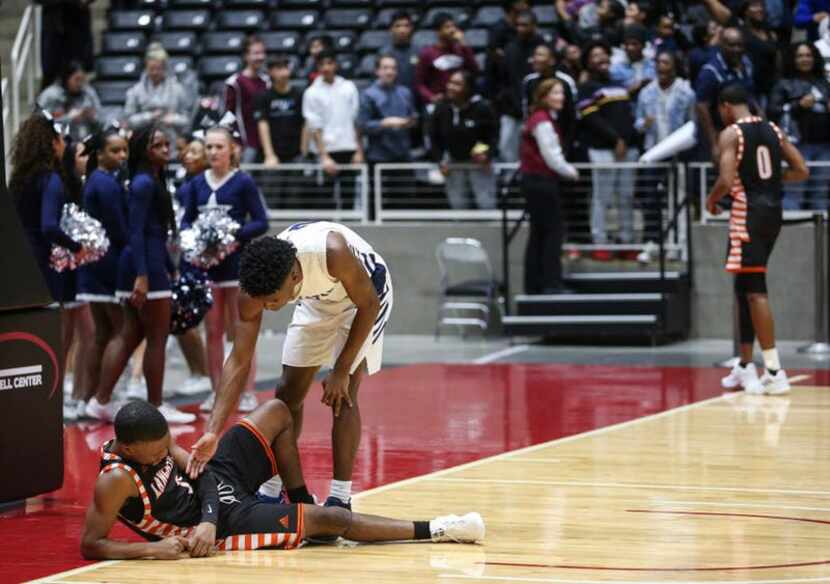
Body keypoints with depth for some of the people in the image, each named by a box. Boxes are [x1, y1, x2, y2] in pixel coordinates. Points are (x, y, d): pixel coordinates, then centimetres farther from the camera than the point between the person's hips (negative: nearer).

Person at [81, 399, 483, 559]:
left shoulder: (153, 438, -13)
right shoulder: (116, 481, -33)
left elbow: (197, 470, -7)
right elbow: (90, 545, -31)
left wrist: (207, 519, -24)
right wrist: (152, 549, -39)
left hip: (213, 484, 8)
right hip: (226, 519, -8)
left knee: (278, 412, 10)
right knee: (329, 520, -8)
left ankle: (302, 503, 26)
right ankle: (433, 531, 3)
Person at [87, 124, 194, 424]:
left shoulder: (153, 181, 17)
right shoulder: (144, 183, -12)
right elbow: (136, 231, -18)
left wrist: (170, 267, 23)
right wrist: (142, 275, -24)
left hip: (152, 263, 10)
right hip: (146, 265, -10)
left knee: (128, 336, 9)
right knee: (157, 338, -2)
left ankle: (101, 401, 9)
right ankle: (156, 407, 5)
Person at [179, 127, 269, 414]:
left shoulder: (243, 182, -5)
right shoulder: (197, 183, 6)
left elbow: (261, 222, -5)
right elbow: (187, 220, 11)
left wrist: (235, 234, -20)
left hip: (236, 262, -4)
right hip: (206, 263, 4)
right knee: (213, 331, 8)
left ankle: (248, 392, 3)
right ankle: (217, 392, 14)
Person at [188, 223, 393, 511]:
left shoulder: (332, 252, -43)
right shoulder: (256, 286, -30)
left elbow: (369, 304, -24)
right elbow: (239, 361, -25)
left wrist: (341, 371, -22)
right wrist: (213, 432, -32)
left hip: (362, 296, -4)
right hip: (318, 301, 4)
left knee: (342, 395, -15)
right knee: (288, 391, 2)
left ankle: (340, 501, -8)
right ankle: (271, 492, 17)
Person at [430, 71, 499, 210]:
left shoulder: (482, 108, -19)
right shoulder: (442, 109, -8)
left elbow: (494, 134, -8)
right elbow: (436, 138, 4)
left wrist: (489, 154, -22)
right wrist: (439, 160, -5)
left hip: (479, 163, -4)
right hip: (454, 163, 4)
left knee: (486, 204, -4)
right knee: (457, 204, 11)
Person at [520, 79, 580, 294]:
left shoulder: (543, 119, 15)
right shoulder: (543, 121, -16)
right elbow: (551, 157, -17)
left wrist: (567, 169, 8)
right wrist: (570, 171, -3)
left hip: (534, 181, 10)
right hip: (542, 182, -10)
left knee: (539, 233, 12)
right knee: (554, 230, -7)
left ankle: (533, 285, 14)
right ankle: (551, 284, -8)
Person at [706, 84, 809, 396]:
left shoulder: (731, 134, -8)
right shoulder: (773, 130, 12)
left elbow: (726, 181, -18)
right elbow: (802, 171, 11)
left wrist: (711, 200, 2)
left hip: (749, 214, -8)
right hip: (773, 212, 8)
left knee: (755, 291, -9)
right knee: (745, 287, 17)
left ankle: (774, 371, -16)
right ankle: (745, 366, 20)